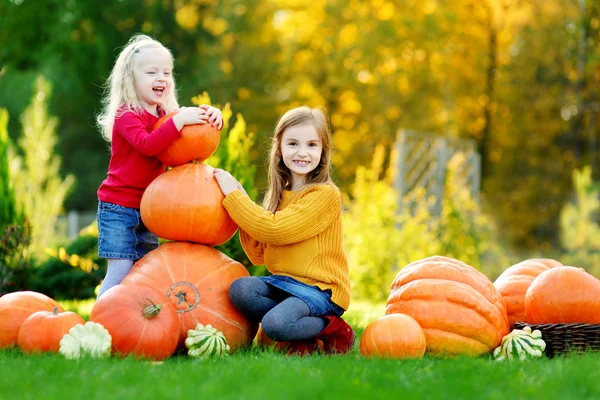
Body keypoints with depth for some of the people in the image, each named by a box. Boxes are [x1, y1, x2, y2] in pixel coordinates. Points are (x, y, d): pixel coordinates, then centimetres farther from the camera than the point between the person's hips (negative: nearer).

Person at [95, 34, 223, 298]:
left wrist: (212, 118, -10)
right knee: (120, 271, -12)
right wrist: (179, 120, -38)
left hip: (147, 208, 8)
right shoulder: (126, 116, -13)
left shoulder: (166, 115, 11)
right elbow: (146, 144, -31)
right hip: (118, 207, -7)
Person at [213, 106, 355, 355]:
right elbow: (258, 256, 10)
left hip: (320, 288, -7)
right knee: (239, 289, -21)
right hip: (284, 282, 7)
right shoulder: (279, 196, 12)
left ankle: (335, 330, -4)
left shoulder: (325, 194, -11)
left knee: (274, 323, -31)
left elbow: (274, 230, -21)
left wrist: (233, 195, -12)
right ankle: (301, 334, -6)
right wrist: (240, 203, 0)